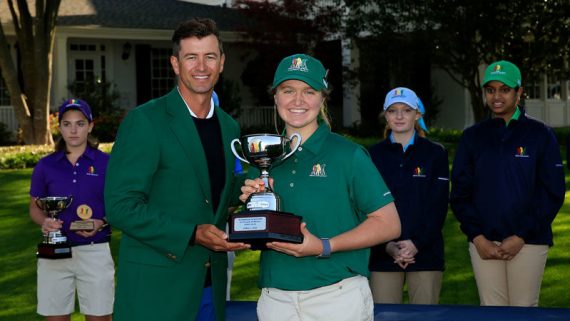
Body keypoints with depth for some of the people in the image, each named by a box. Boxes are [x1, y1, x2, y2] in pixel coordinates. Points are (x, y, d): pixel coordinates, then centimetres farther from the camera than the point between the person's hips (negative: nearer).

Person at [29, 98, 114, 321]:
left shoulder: (106, 163, 0)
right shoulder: (46, 166, 5)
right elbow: (35, 207, 12)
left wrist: (101, 223, -15)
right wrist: (44, 222, -10)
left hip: (95, 251, -1)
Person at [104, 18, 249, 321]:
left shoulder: (229, 127, 12)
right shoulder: (144, 120, -9)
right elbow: (121, 206, -14)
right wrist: (192, 235, -20)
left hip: (211, 285, 6)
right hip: (156, 285, -6)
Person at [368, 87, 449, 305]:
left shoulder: (435, 153, 7)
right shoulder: (374, 155, 8)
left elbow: (439, 206, 0)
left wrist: (416, 243, -12)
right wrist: (387, 246, -11)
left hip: (425, 253, 0)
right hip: (383, 254, 1)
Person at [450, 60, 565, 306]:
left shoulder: (541, 135, 2)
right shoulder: (472, 136, 10)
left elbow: (553, 193, -2)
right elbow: (460, 193, 8)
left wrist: (522, 237, -9)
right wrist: (477, 237, -5)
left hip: (528, 241, -2)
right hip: (483, 243, 2)